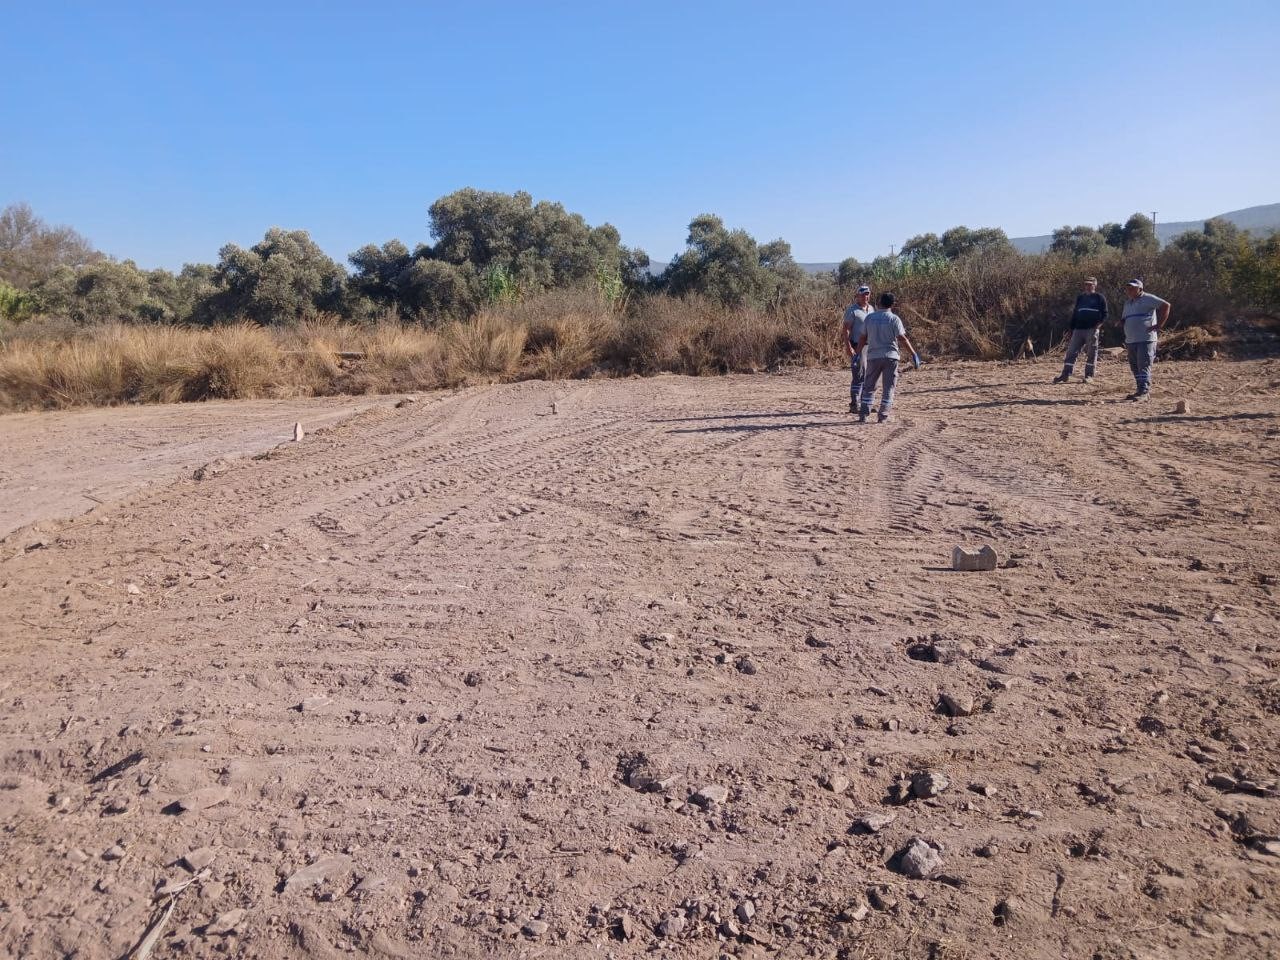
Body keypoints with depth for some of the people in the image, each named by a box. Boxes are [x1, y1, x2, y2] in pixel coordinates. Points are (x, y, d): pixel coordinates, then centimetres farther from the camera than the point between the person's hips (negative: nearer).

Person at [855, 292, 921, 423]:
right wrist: (914, 354, -5)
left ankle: (863, 414, 2)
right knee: (889, 388, 7)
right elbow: (902, 338, -9)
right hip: (890, 356, -2)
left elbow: (863, 338, 7)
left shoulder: (869, 317, 4)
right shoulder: (894, 319, -5)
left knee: (868, 387, 10)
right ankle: (883, 415, 3)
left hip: (873, 356, 2)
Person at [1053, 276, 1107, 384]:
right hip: (1078, 330, 4)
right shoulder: (1080, 298, 17)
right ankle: (1065, 374, 1)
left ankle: (1089, 376, 3)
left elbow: (1104, 314, 0)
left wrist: (1099, 324, -16)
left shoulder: (1099, 298, 4)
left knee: (1091, 353, -1)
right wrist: (1072, 329, 15)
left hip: (1092, 330, -4)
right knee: (1071, 351, -1)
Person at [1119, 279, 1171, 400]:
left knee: (1144, 366, -12)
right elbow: (1124, 319, 33)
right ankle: (1140, 391, 17)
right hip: (1130, 341, 8)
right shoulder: (1127, 302, 19)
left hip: (1146, 339, -8)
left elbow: (1166, 305, -13)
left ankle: (1144, 392, -15)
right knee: (1135, 367, 10)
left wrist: (1159, 325, -14)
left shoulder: (1148, 298, -5)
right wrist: (1122, 320, 9)